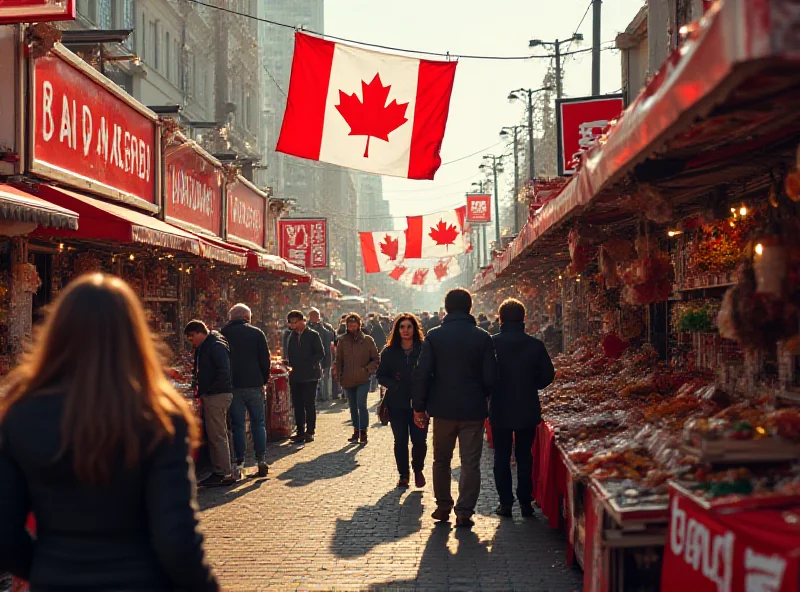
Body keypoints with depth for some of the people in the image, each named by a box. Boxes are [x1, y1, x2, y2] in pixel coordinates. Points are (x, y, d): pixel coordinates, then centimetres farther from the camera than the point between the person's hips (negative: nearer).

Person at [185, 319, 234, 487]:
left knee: (217, 436, -7)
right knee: (212, 436, 12)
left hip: (217, 396, -10)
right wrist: (198, 387, 12)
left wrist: (208, 390, -16)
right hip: (209, 397, 10)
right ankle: (219, 472, 17)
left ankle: (223, 474, -2)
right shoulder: (201, 348, 18)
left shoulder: (216, 347, -13)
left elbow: (224, 373, -21)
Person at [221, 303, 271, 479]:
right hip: (254, 385, -1)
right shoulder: (256, 333, 0)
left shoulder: (223, 334, 4)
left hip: (232, 385, 1)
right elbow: (265, 360, 0)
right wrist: (264, 381, 10)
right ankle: (261, 459, 1)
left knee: (237, 425, 4)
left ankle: (239, 463, 1)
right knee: (258, 423, 8)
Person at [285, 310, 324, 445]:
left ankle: (310, 432, 6)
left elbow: (321, 353, -7)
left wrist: (308, 364, -15)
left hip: (309, 375, -5)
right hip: (295, 375, 5)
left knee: (309, 405, 0)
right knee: (297, 405, 6)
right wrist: (291, 365, 2)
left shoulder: (313, 335, -4)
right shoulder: (292, 336, 13)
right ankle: (300, 432, 13)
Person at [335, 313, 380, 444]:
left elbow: (376, 359, 5)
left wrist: (367, 369, -9)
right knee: (353, 407, 12)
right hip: (348, 380, 3)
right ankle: (356, 431, 24)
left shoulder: (367, 340, -1)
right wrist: (338, 375, 3)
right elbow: (339, 360, 12)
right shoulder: (342, 341, 5)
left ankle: (363, 432, -7)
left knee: (361, 405, -15)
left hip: (363, 379, -3)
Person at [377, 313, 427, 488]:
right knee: (400, 441, 6)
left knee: (419, 440, -6)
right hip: (397, 403, 2)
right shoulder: (389, 352, 5)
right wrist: (395, 385, -10)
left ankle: (418, 470, 21)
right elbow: (381, 376, 7)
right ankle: (403, 475, 21)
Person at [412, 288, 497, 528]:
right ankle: (464, 513, 3)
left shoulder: (434, 336, -4)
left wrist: (419, 406, 2)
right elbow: (491, 376, -4)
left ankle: (443, 508, 22)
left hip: (443, 408, 1)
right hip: (473, 409, -1)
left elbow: (422, 374, -5)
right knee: (470, 463, 4)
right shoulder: (483, 338, -4)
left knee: (441, 460, 16)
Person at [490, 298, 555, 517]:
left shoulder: (492, 343, -10)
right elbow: (548, 375, -1)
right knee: (525, 456, 11)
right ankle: (525, 501, 12)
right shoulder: (535, 345, -5)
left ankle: (505, 502, 9)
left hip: (500, 410, -1)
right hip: (528, 410, 2)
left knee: (502, 456, 8)